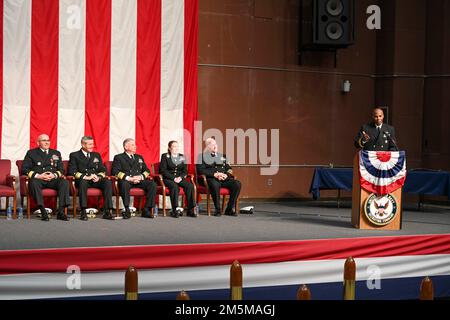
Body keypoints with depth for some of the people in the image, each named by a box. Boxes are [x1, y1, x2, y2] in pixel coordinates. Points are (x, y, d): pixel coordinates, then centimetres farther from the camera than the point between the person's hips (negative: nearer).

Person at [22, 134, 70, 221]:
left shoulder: (56, 153, 23)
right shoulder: (31, 153, 15)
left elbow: (61, 170, 16)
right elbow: (24, 169, 5)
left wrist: (54, 175, -8)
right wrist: (38, 176, -11)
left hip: (53, 179, 2)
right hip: (38, 179, -2)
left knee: (65, 182, -29)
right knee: (34, 183, -37)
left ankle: (61, 211, -31)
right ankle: (43, 211, -39)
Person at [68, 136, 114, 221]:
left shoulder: (96, 155, 23)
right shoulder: (74, 155, 10)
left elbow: (103, 170, 16)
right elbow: (71, 171, -3)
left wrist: (99, 177, -9)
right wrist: (85, 177, -17)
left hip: (96, 180, 4)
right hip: (82, 180, -3)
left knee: (108, 182, -27)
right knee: (83, 182, -39)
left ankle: (107, 212, -29)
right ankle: (83, 212, -38)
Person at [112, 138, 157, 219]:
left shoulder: (139, 157, 28)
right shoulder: (118, 157, 13)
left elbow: (147, 171, 20)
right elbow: (115, 172, -2)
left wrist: (141, 177, -5)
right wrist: (129, 178, -16)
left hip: (139, 180, 4)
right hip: (126, 180, -4)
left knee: (152, 184, -24)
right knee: (124, 184, -39)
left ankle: (147, 210, -21)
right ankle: (127, 210, -31)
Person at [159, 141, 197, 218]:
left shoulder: (182, 157, 16)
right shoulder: (165, 156, 5)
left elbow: (185, 171, 12)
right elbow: (163, 170, -5)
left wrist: (181, 177, -10)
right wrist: (173, 178, -16)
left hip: (180, 178, 4)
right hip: (168, 179, -4)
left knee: (190, 186, -26)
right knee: (174, 186, -37)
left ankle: (191, 210, -26)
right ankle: (175, 210, -38)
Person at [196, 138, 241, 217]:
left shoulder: (222, 156, 25)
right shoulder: (203, 156, 9)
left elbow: (229, 169, 19)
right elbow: (200, 170, -5)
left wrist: (226, 175, -5)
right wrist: (214, 174, -15)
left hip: (224, 178, 5)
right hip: (210, 179, -5)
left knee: (237, 184, -23)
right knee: (215, 185, -40)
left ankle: (230, 209, -16)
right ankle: (217, 210, -28)